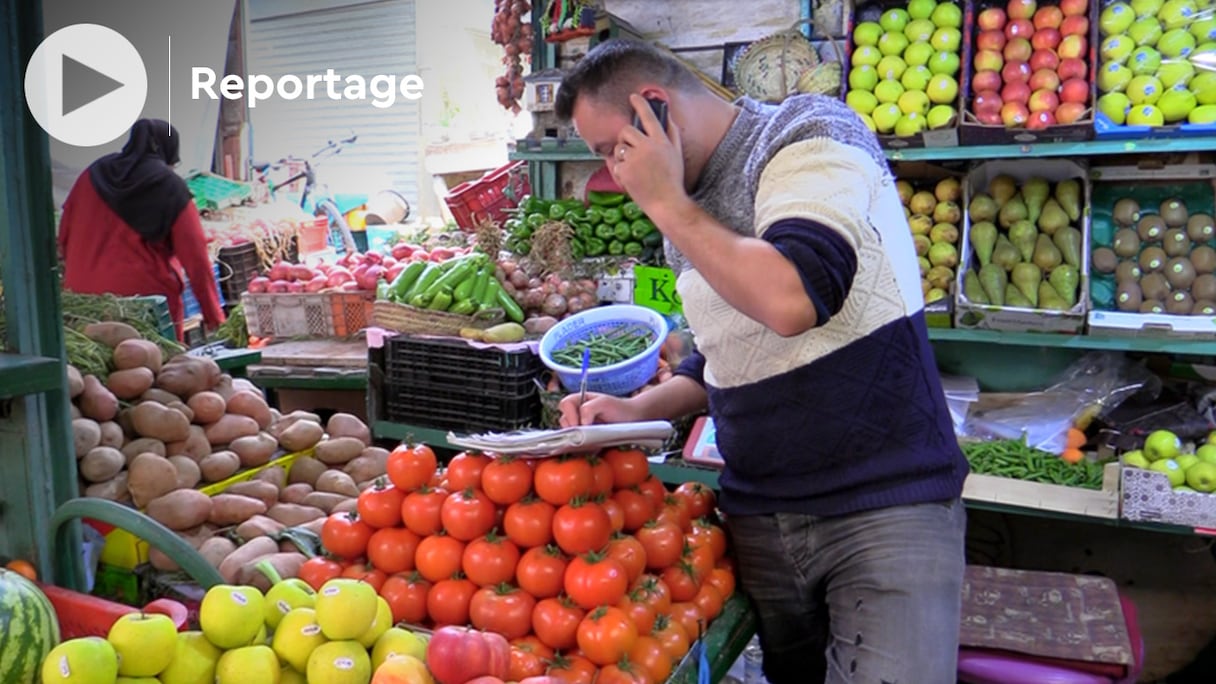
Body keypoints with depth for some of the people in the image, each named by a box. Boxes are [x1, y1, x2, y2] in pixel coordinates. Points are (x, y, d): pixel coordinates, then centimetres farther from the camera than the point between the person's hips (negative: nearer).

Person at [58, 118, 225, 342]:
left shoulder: (94, 175, 9)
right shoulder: (171, 188, -4)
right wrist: (214, 315, -3)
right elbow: (195, 255, -6)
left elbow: (64, 238, 15)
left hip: (86, 300, 5)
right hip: (149, 297, -4)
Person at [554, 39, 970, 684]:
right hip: (758, 519, 7)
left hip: (884, 506, -6)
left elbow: (789, 300, -28)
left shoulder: (812, 135, -10)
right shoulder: (686, 216, 12)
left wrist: (667, 202, -15)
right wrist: (636, 410, 6)